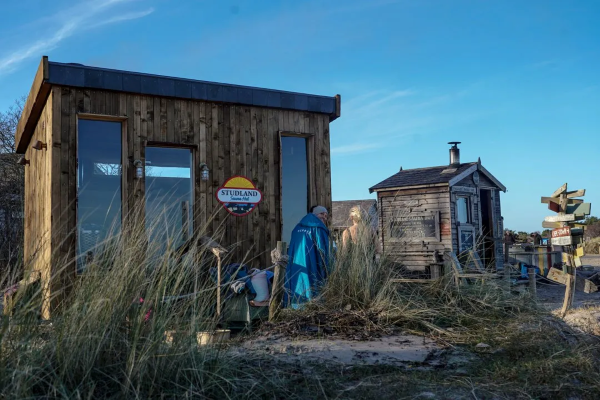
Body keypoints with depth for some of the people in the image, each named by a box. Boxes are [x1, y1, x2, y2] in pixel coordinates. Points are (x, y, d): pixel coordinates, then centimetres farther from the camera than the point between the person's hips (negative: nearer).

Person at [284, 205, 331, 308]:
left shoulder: (298, 227, 13)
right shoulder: (318, 229, -6)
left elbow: (290, 251, 15)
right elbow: (322, 252, -9)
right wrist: (325, 272, -3)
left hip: (294, 269, 6)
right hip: (311, 268, -6)